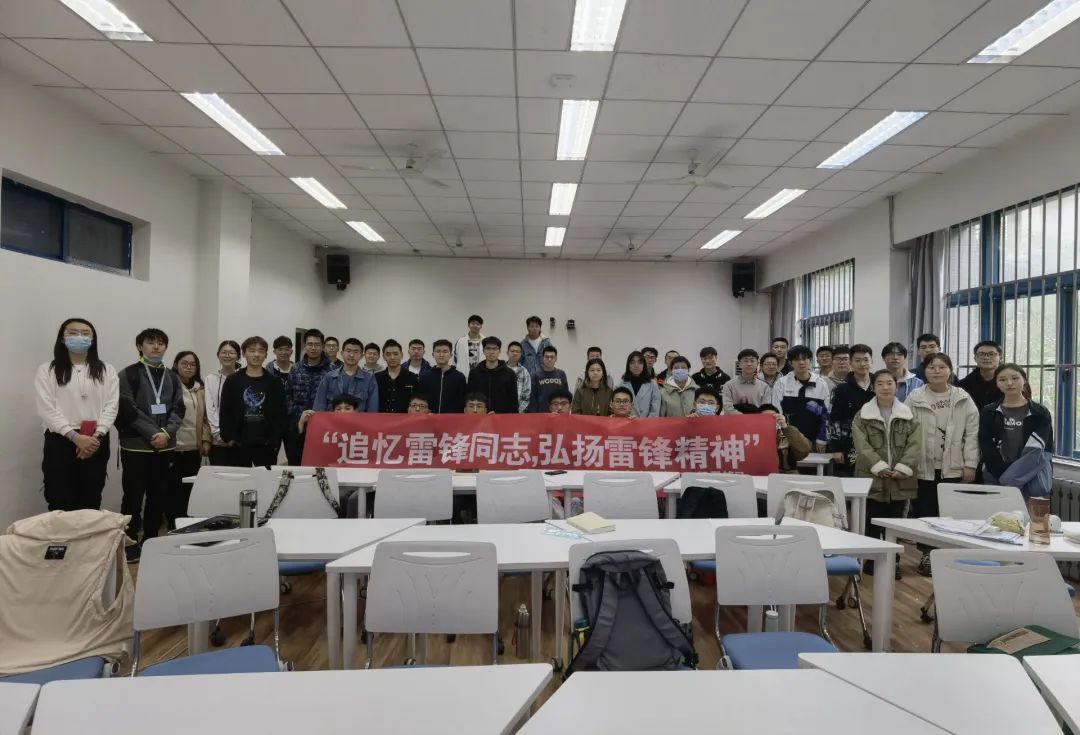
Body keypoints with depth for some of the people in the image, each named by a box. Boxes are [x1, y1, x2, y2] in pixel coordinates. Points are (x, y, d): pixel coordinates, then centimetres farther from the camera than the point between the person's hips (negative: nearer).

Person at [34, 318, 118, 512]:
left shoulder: (107, 370, 9)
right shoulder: (47, 370, 4)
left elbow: (111, 407, 2)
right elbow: (47, 409, -5)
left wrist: (97, 436, -13)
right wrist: (75, 437, -16)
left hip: (96, 443, 2)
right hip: (60, 442, -2)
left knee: (91, 502, 8)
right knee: (60, 503, -2)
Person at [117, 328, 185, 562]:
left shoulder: (171, 377, 13)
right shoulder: (128, 374, -1)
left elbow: (178, 409, 6)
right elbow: (128, 409, -10)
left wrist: (166, 433, -11)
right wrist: (153, 434, -15)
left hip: (165, 445, 5)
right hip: (136, 445, -4)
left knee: (158, 495, 9)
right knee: (134, 496, 1)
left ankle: (151, 539, 20)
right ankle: (131, 541, 11)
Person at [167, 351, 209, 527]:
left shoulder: (200, 389, 13)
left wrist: (206, 440, 6)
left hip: (194, 448, 5)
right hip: (173, 447, -5)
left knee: (188, 490, 9)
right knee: (173, 490, 2)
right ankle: (173, 527, 11)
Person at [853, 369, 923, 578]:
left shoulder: (908, 415, 7)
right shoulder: (863, 415, 1)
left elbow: (915, 445, -1)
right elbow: (862, 446, -7)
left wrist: (902, 468, -13)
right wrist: (881, 468, -15)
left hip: (900, 480, 2)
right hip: (873, 478, -1)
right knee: (873, 523, 3)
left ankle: (893, 561, 20)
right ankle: (871, 560, 15)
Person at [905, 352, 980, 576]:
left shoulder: (963, 399, 3)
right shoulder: (914, 399, -1)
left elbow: (972, 433, 1)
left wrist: (970, 465, -4)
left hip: (953, 468, 1)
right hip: (923, 468, 0)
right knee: (924, 512, 7)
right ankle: (926, 555, 19)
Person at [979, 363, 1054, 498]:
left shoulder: (1040, 413, 5)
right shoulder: (989, 413, 8)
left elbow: (1036, 451, -5)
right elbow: (987, 448, 0)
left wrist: (1009, 479, -14)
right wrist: (1006, 477, -12)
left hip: (1031, 479, -1)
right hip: (996, 478, 1)